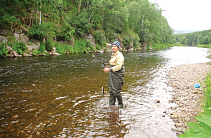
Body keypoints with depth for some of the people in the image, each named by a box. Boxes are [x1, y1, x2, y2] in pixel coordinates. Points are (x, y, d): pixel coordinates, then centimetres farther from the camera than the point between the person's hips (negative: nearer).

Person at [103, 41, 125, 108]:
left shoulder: (119, 55, -13)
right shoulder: (113, 55, 16)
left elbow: (118, 66, -21)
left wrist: (109, 69, -23)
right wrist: (108, 67, 9)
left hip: (118, 75, -9)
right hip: (112, 75, 9)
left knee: (117, 91, -4)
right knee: (111, 90, 12)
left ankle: (120, 105, 12)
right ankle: (111, 105, 21)